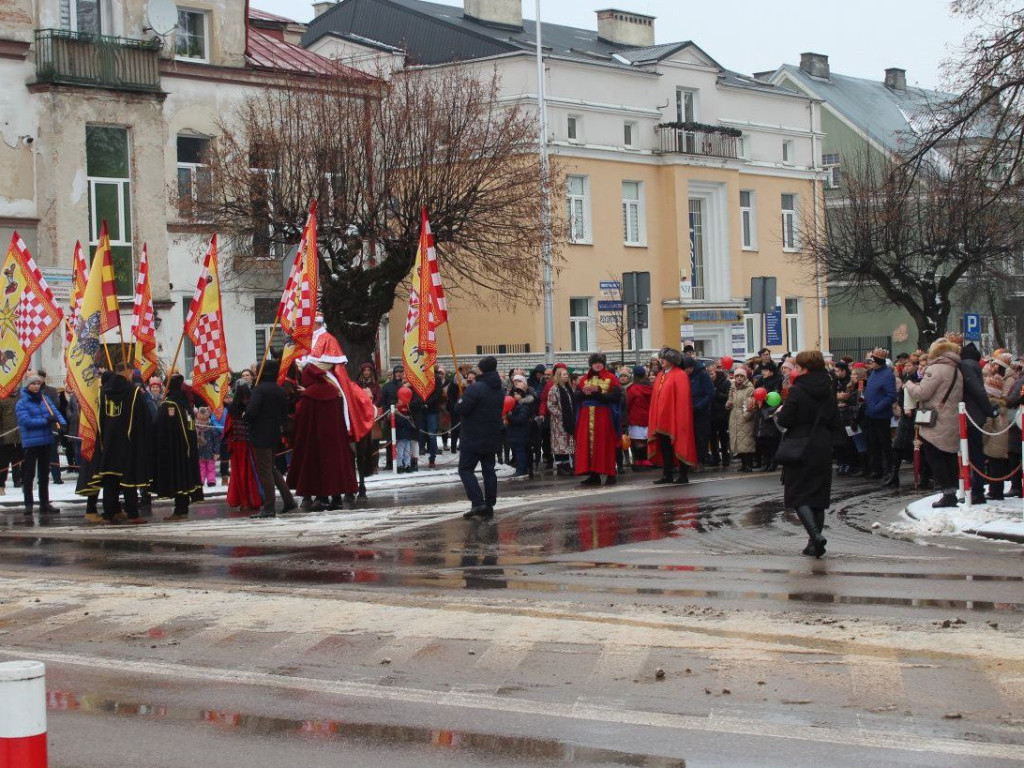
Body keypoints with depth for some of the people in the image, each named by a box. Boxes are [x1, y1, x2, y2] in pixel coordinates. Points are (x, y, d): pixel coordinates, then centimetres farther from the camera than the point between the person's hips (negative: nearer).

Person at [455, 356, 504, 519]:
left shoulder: (475, 388, -19)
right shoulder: (500, 391, 8)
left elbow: (461, 409, -22)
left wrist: (460, 400, 1)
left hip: (472, 439, -7)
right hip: (492, 439, 7)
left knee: (466, 469, -1)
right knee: (489, 470, 11)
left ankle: (477, 502, -13)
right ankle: (489, 506, 10)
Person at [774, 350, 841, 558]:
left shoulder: (797, 391, -14)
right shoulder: (829, 390, 5)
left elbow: (785, 421, -15)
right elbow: (835, 422, 8)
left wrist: (779, 413, 5)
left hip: (800, 449, -6)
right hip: (823, 450, 6)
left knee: (798, 494, -1)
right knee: (818, 495, 12)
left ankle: (815, 534, -22)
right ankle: (815, 542, 13)